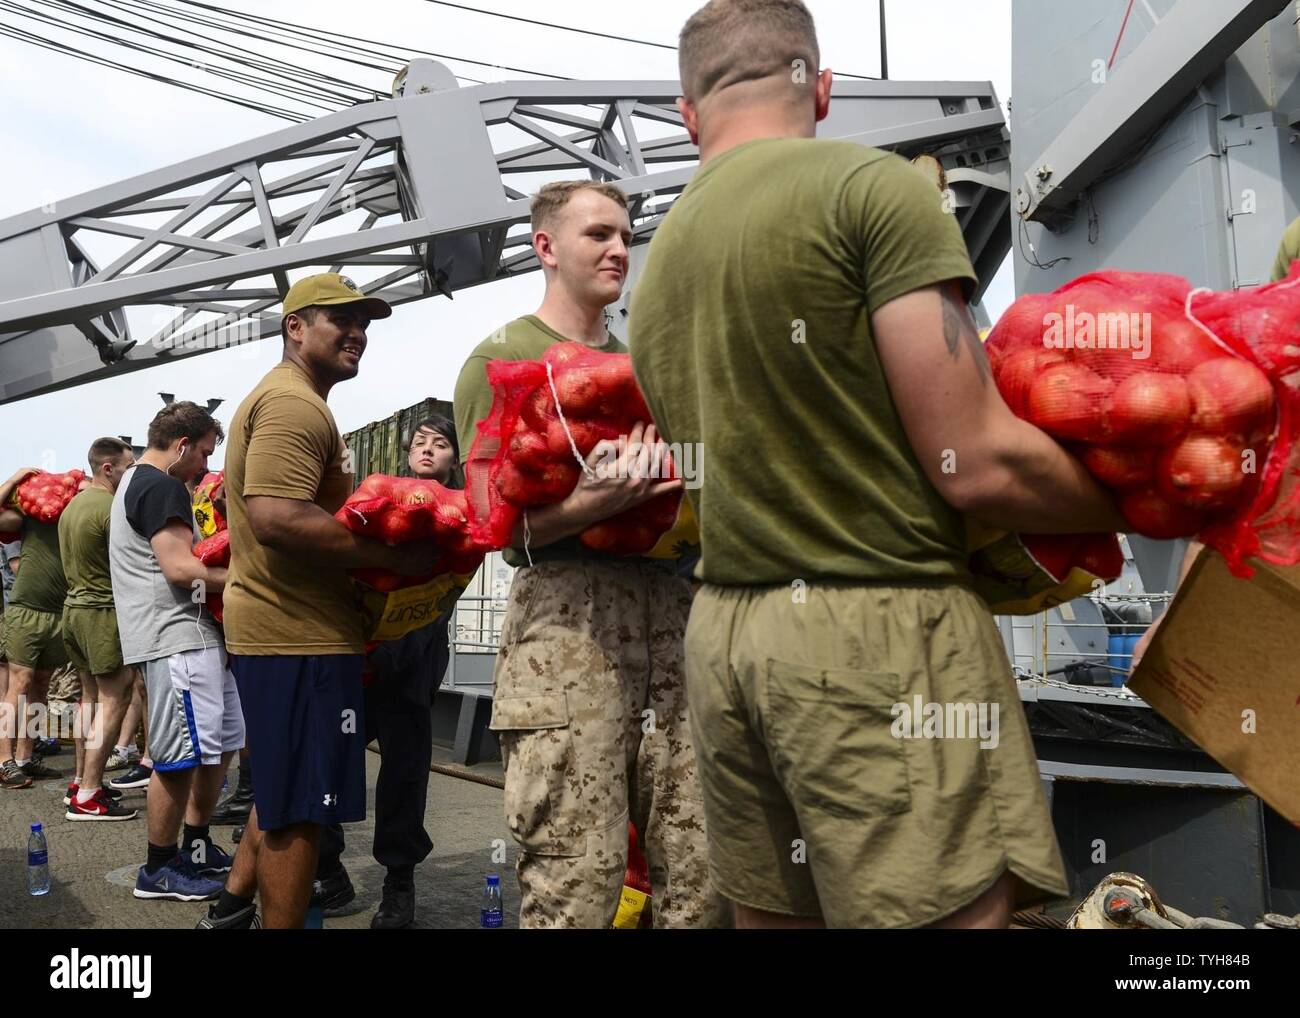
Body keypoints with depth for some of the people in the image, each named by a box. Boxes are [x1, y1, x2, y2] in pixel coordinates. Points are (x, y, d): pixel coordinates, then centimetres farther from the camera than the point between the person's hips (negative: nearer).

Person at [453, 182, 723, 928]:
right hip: (568, 620, -5)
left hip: (669, 611, 5)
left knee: (704, 870, 4)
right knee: (578, 880, -5)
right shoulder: (502, 360, 6)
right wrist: (602, 500, -20)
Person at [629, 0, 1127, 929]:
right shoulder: (874, 185, -7)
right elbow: (977, 465, -12)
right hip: (879, 633, -7)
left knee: (774, 911, 16)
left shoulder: (657, 261, 14)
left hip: (720, 634, 8)